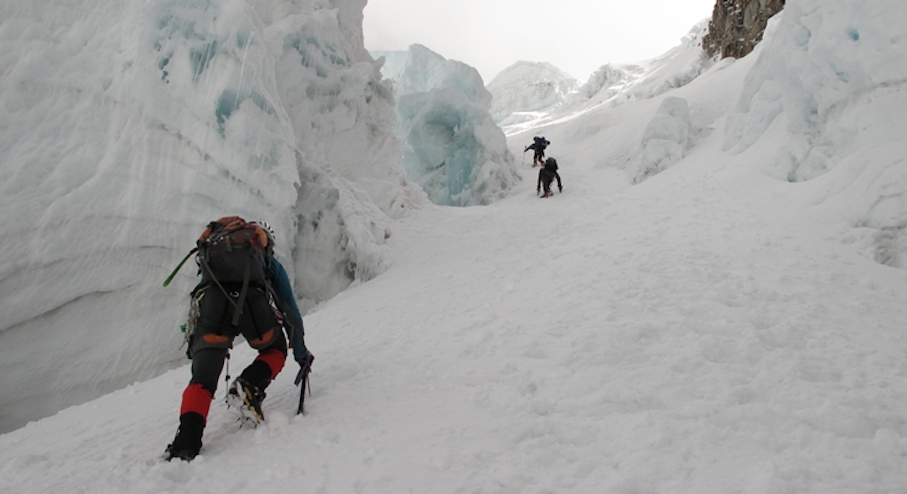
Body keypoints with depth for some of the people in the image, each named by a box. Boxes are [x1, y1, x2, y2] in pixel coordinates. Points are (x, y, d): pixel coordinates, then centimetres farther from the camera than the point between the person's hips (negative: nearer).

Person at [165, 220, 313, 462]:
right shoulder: (270, 264, 36)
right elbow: (290, 311, 36)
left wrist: (195, 345, 56)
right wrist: (301, 353, 45)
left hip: (210, 300, 2)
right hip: (250, 299, -2)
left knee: (202, 378, 4)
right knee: (276, 351, 24)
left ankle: (187, 439, -16)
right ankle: (248, 387, -2)